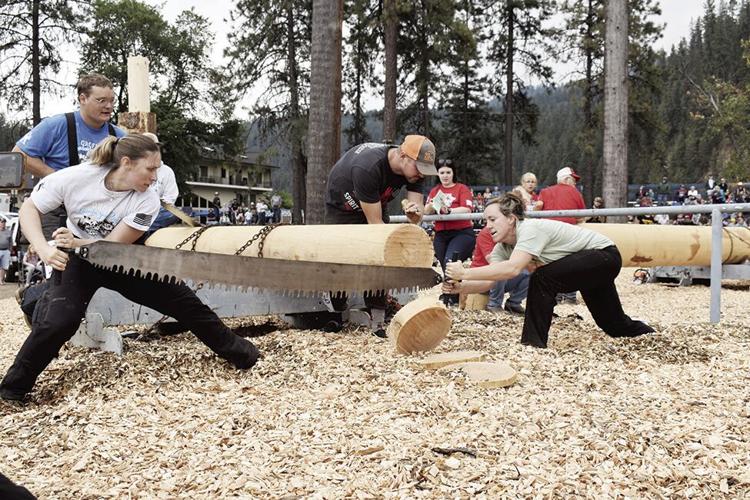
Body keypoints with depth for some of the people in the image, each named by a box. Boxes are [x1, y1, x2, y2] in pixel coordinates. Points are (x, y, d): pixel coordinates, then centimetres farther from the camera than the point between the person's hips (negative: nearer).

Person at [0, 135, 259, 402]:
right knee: (60, 320, -24)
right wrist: (44, 249, -31)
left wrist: (77, 243, -39)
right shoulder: (76, 177, -26)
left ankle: (236, 350, 11)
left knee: (181, 298, -6)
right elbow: (29, 208, -16)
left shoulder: (147, 202, -23)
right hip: (77, 260, -1)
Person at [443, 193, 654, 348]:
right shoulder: (503, 246, -7)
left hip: (605, 255, -9)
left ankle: (533, 344, -18)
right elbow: (488, 282, -15)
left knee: (542, 279, -28)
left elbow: (512, 269, -47)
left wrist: (465, 273, -45)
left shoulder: (530, 229, -32)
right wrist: (460, 287, -33)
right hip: (590, 264, 9)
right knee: (613, 325, 21)